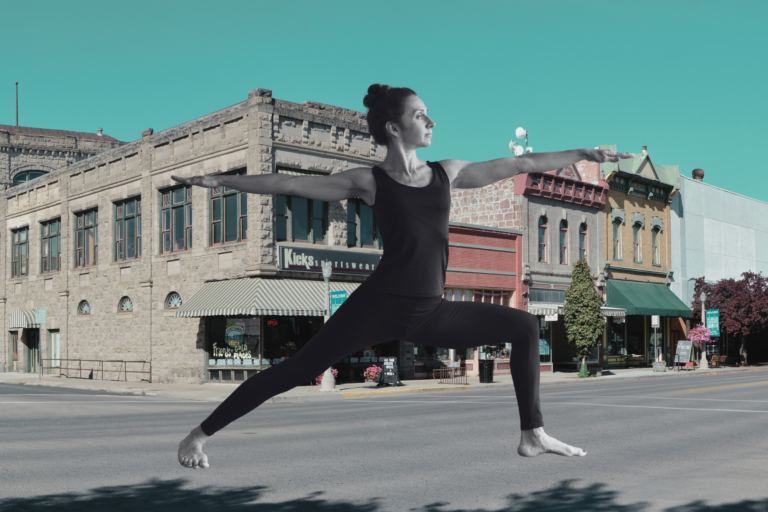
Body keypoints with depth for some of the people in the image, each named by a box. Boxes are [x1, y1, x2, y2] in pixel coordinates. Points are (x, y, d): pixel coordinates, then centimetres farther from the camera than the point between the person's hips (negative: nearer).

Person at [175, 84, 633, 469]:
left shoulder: (448, 173, 10)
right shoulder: (370, 181, -1)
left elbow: (522, 164, 12)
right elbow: (289, 184, 0)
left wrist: (585, 154, 13)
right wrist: (219, 181, -1)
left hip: (432, 313, 5)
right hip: (380, 305, -5)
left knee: (525, 326, 4)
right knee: (298, 369, -9)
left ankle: (533, 436, 11)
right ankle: (200, 434, 4)